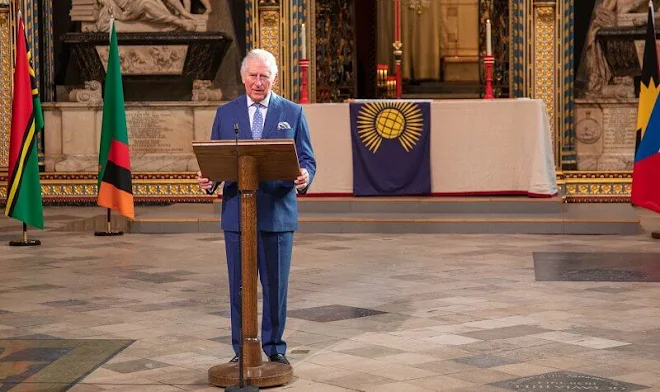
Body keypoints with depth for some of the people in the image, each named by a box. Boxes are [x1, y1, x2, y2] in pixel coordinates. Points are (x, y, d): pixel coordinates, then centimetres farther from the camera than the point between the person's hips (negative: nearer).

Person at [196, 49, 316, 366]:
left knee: (276, 283, 6)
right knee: (240, 285, 6)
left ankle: (274, 346, 20)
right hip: (237, 212, 1)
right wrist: (208, 180, -14)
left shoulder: (293, 113, 5)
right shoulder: (225, 113, 9)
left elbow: (307, 160, 2)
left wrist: (304, 177, -20)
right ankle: (241, 349, 17)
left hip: (278, 212, -1)